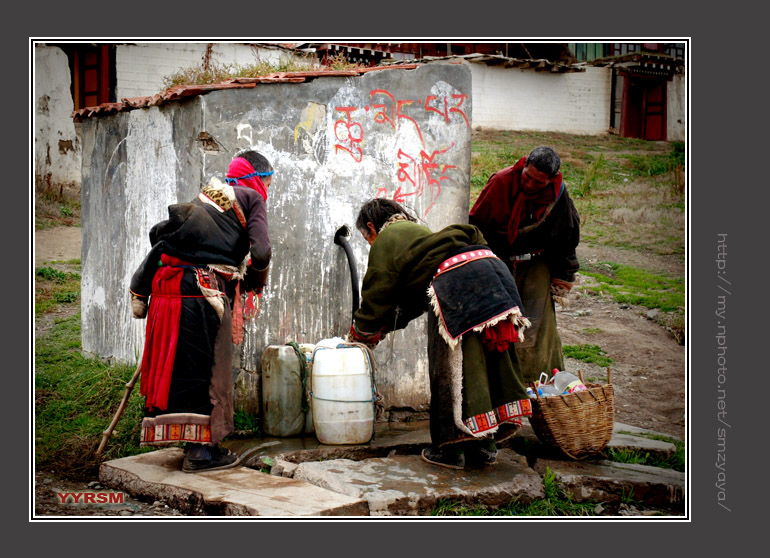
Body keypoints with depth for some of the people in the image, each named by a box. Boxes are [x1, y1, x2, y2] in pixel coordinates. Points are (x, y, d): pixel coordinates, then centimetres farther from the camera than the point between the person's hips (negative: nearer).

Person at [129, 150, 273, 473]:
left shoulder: (206, 197, 24)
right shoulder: (251, 198, 5)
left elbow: (158, 232, 20)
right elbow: (260, 253, -9)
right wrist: (254, 283, 12)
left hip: (169, 285, 7)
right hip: (205, 291, -7)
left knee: (174, 365, 12)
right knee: (206, 369, 1)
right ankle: (200, 450, 5)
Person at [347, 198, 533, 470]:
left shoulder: (385, 241, 12)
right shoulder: (416, 231, 38)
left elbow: (376, 297, 12)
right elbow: (410, 296, 38)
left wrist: (361, 333, 28)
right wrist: (382, 328, 39)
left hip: (455, 280, -9)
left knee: (449, 365, 0)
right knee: (484, 358, 12)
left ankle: (451, 448, 5)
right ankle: (482, 446, 19)